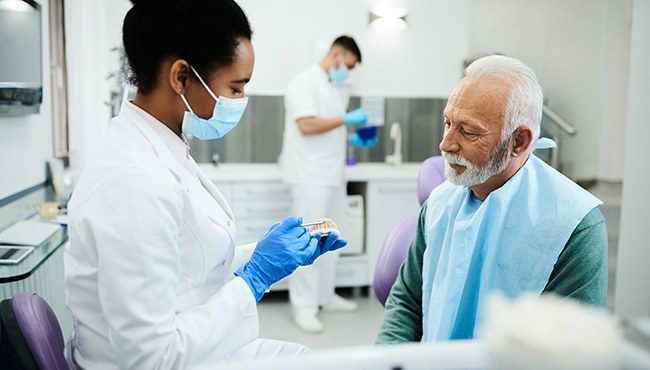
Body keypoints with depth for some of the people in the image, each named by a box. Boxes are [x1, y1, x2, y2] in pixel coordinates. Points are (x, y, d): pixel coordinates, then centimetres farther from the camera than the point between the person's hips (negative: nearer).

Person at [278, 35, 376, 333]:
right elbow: (307, 126, -20)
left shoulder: (333, 88, 17)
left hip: (332, 175, 9)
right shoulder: (305, 83, -9)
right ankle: (304, 307, 1)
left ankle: (325, 295, 25)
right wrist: (347, 119, -15)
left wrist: (354, 139, 9)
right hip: (311, 177, -9)